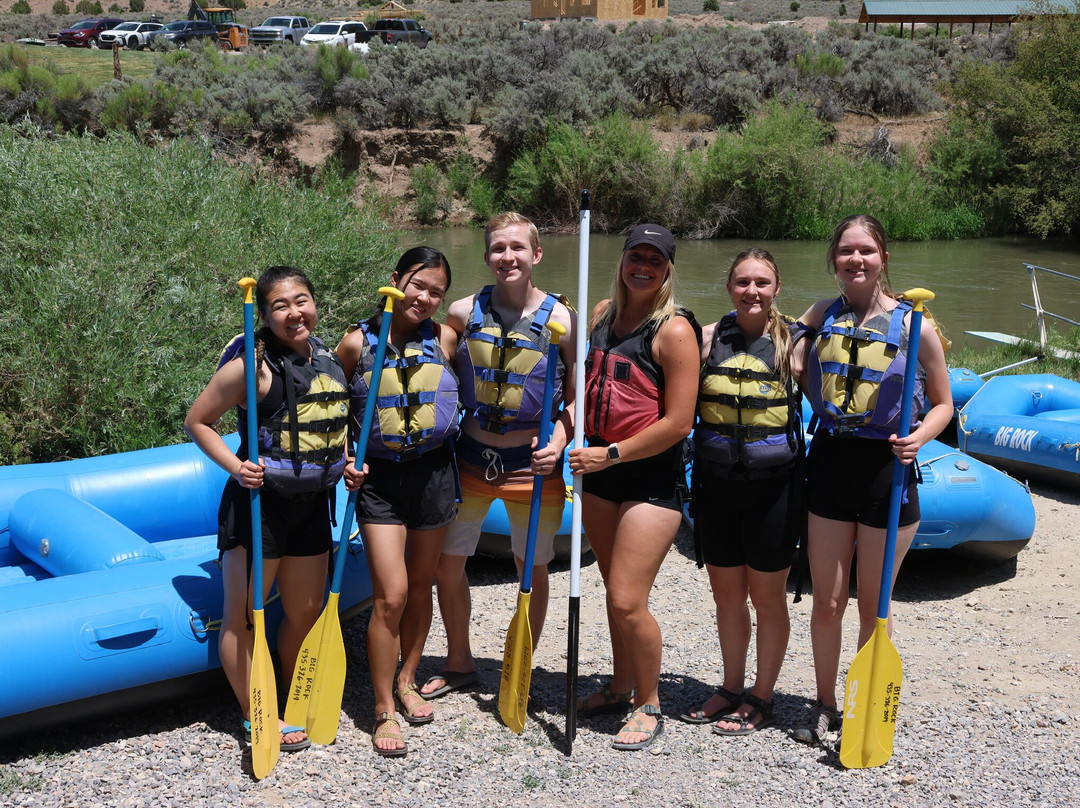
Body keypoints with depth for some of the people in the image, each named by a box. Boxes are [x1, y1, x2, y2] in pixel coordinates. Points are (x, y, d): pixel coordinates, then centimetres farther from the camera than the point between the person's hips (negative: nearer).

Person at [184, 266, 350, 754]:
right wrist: (237, 468, -20)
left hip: (312, 507, 7)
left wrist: (347, 463, 5)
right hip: (258, 505, -7)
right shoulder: (254, 365, -15)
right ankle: (256, 717, 17)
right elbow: (197, 421, -9)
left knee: (306, 611, 17)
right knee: (243, 615, 2)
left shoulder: (327, 358, 6)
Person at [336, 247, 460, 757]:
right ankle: (383, 710, 6)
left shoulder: (444, 339, -1)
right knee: (391, 594, -8)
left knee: (421, 584, 14)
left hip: (434, 473, 2)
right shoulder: (358, 344, -5)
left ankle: (407, 681, 35)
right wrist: (346, 462, -8)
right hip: (379, 477, -2)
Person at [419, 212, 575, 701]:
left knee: (532, 568, 9)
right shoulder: (463, 313, -3)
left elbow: (577, 396, -2)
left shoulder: (560, 320, -8)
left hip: (531, 463, -2)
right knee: (446, 563, 9)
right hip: (471, 458, 2)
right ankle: (459, 663, 32)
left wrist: (559, 439, -18)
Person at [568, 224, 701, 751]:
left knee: (628, 600, -8)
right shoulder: (603, 313, 9)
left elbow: (677, 422, -16)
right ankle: (620, 687, 35)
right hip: (600, 471, 7)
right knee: (615, 591, 17)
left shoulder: (674, 330, -12)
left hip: (652, 476, -7)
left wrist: (613, 454, -16)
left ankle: (649, 706, 12)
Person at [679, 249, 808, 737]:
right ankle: (731, 688, 32)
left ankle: (761, 698, 24)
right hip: (715, 482, 3)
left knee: (767, 595, 8)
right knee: (726, 593, 14)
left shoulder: (793, 341, -4)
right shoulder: (708, 339, 3)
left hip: (772, 484, -3)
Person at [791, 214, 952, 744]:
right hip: (830, 462, 3)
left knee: (872, 606, 9)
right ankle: (824, 706, 29)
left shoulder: (913, 325, -6)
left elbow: (943, 404, 1)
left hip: (886, 469, -3)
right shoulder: (823, 316, 4)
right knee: (826, 602, 11)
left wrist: (918, 437, -18)